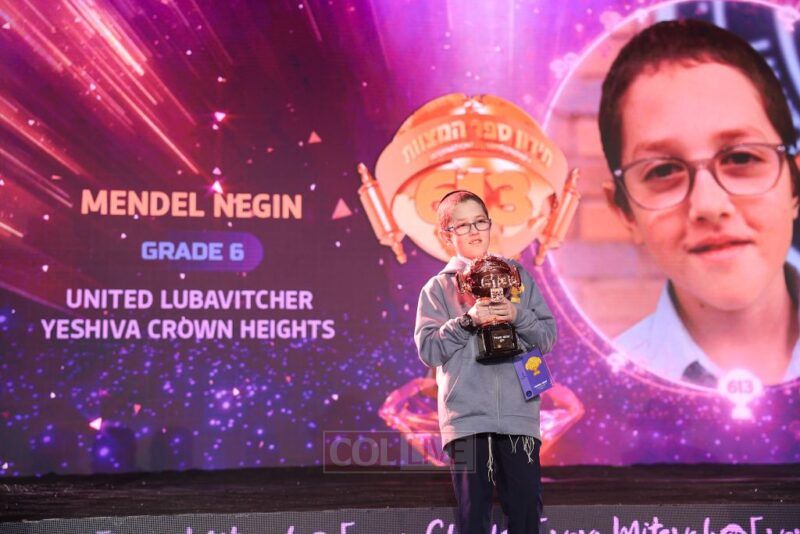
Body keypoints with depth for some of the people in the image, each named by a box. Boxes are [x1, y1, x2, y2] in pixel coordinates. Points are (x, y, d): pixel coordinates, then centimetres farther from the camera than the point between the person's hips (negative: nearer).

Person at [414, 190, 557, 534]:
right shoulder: (438, 288, 7)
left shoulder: (517, 276, 12)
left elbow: (548, 336, 8)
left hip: (519, 412, 1)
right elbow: (428, 350, -2)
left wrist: (517, 316, -11)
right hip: (466, 416, -1)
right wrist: (468, 320, -14)